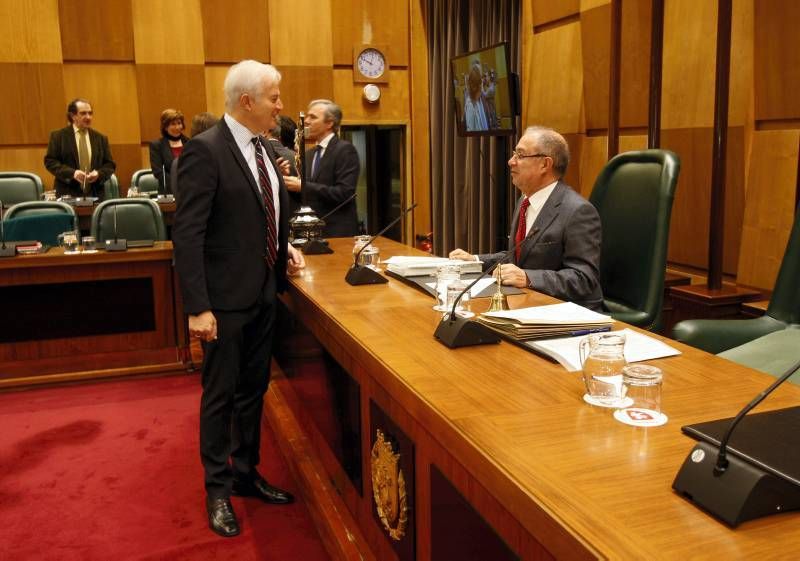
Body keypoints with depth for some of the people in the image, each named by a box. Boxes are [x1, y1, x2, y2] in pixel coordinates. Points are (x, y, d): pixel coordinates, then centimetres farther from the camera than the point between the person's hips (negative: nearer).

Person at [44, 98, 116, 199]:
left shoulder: (101, 138, 13)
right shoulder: (58, 136, 6)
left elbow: (110, 164, 12)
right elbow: (50, 161, 0)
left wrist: (99, 174, -9)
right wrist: (72, 173, -15)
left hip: (95, 194, 2)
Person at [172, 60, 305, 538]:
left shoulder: (262, 148, 9)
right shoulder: (205, 150, -15)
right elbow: (188, 234, -19)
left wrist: (286, 249, 7)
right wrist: (197, 307, -22)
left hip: (264, 292, 8)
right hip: (226, 298, -7)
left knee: (254, 390, 17)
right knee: (221, 394, 7)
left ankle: (247, 473, 34)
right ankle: (218, 489, 23)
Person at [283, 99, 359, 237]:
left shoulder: (345, 149, -9)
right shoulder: (309, 154, 14)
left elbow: (344, 193, -19)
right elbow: (308, 195, 15)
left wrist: (304, 186, -19)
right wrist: (288, 176, -2)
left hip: (338, 232, -7)